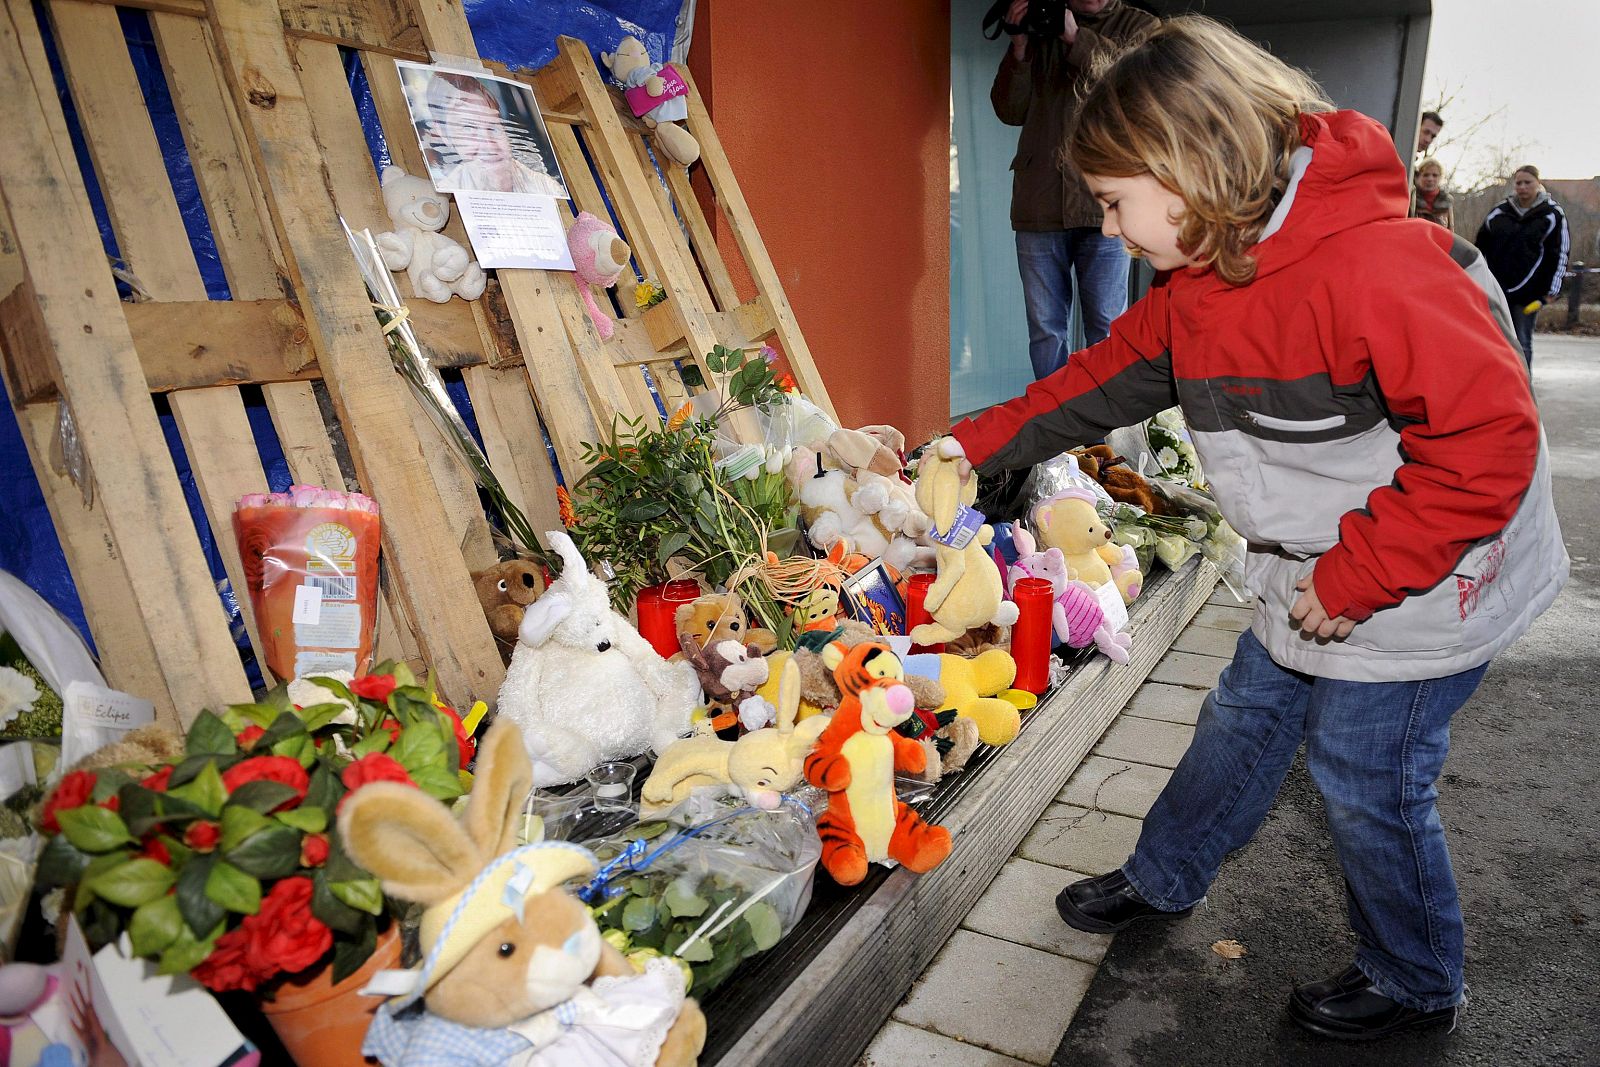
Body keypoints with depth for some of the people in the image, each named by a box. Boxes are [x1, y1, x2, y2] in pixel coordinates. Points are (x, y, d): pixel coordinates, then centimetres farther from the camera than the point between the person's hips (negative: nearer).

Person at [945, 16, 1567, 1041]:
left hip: (1423, 588, -8)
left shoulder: (1371, 266, -30)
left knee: (1367, 781, 6)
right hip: (1314, 583, 8)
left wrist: (1358, 576, -24)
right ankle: (1164, 880, 42)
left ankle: (1415, 984, 34)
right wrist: (972, 446, 4)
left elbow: (1489, 435, -29)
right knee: (1246, 718, 20)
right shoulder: (1194, 288, -1)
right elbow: (1101, 381, 8)